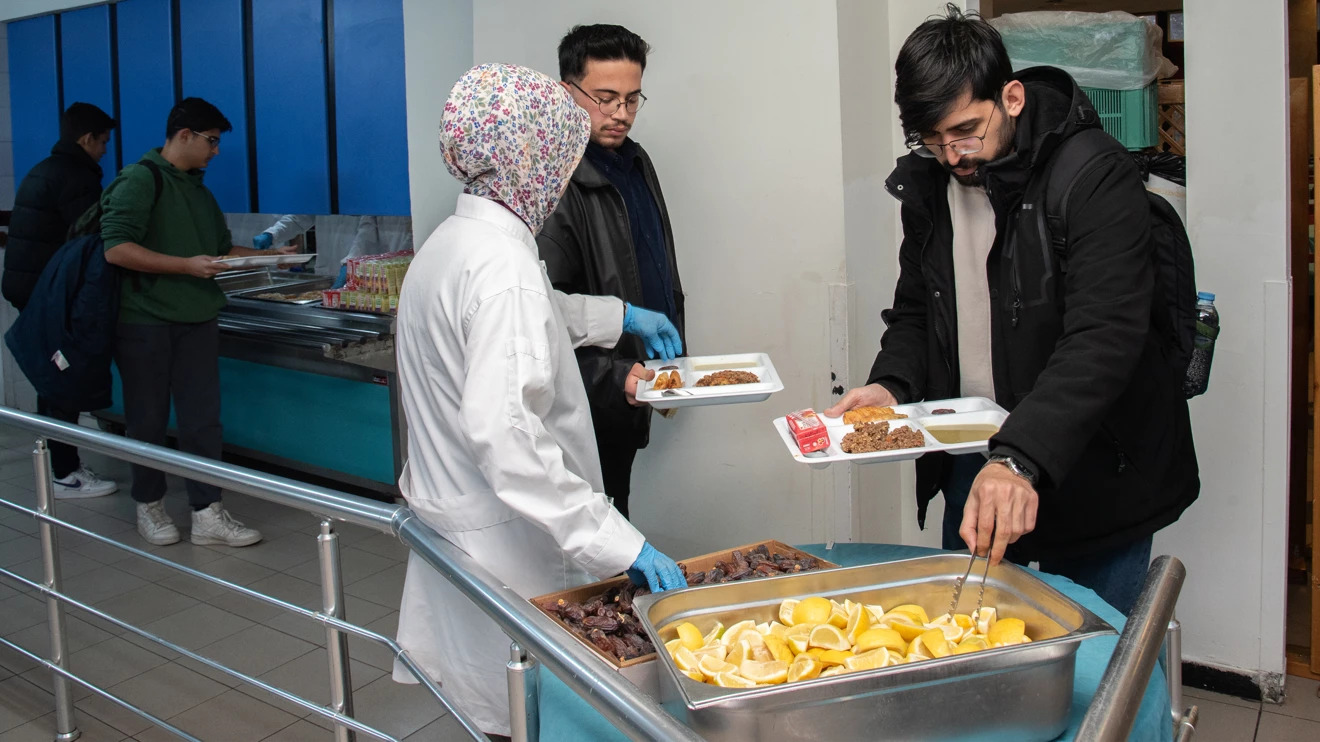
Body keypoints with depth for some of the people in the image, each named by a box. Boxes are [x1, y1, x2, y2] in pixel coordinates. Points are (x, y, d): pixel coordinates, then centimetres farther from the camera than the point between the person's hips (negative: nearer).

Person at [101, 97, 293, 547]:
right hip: (147, 321, -6)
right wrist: (188, 265, -22)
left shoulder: (198, 190, 17)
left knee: (203, 419, 3)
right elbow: (116, 248, -20)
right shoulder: (140, 180, -9)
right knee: (149, 420, 7)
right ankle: (149, 506, 23)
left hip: (197, 321, 6)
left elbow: (222, 250, 26)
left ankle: (207, 514, 7)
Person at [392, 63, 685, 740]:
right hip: (499, 535, -9)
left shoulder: (452, 239, 8)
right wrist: (617, 543, -32)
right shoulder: (503, 264, -23)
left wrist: (619, 316, 33)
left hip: (447, 513, 9)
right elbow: (505, 433, -32)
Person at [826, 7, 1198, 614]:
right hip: (973, 464, 6)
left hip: (1094, 470, -5)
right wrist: (891, 385, -7)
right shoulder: (927, 185, 3)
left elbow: (1105, 338, -28)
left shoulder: (1095, 177, -18)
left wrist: (1020, 458, -40)